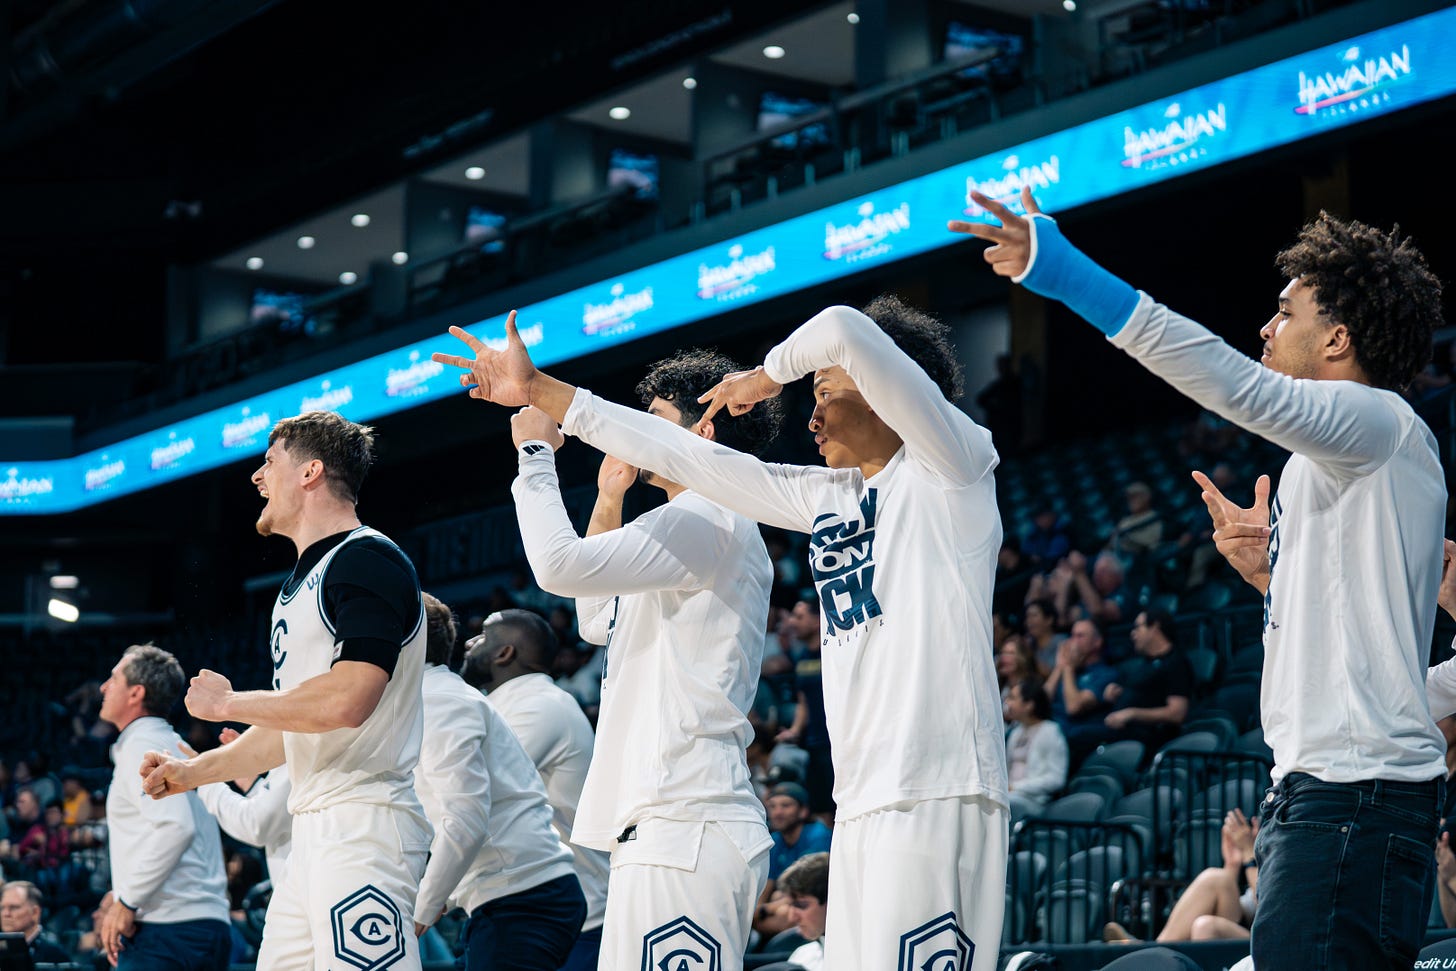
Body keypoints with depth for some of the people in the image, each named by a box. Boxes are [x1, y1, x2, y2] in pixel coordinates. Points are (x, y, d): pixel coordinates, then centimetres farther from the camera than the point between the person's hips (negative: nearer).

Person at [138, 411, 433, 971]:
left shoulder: (367, 559, -10)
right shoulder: (303, 581, 22)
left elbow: (346, 701, -22)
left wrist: (226, 703, -9)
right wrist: (193, 772, 25)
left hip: (365, 825, -10)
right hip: (314, 832, 10)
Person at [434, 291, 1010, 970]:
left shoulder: (947, 467, 0)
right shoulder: (827, 497, 22)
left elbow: (845, 331, -14)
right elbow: (679, 453, 26)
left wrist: (769, 374, 6)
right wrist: (539, 392, 28)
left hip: (934, 794, -8)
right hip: (864, 804, 8)